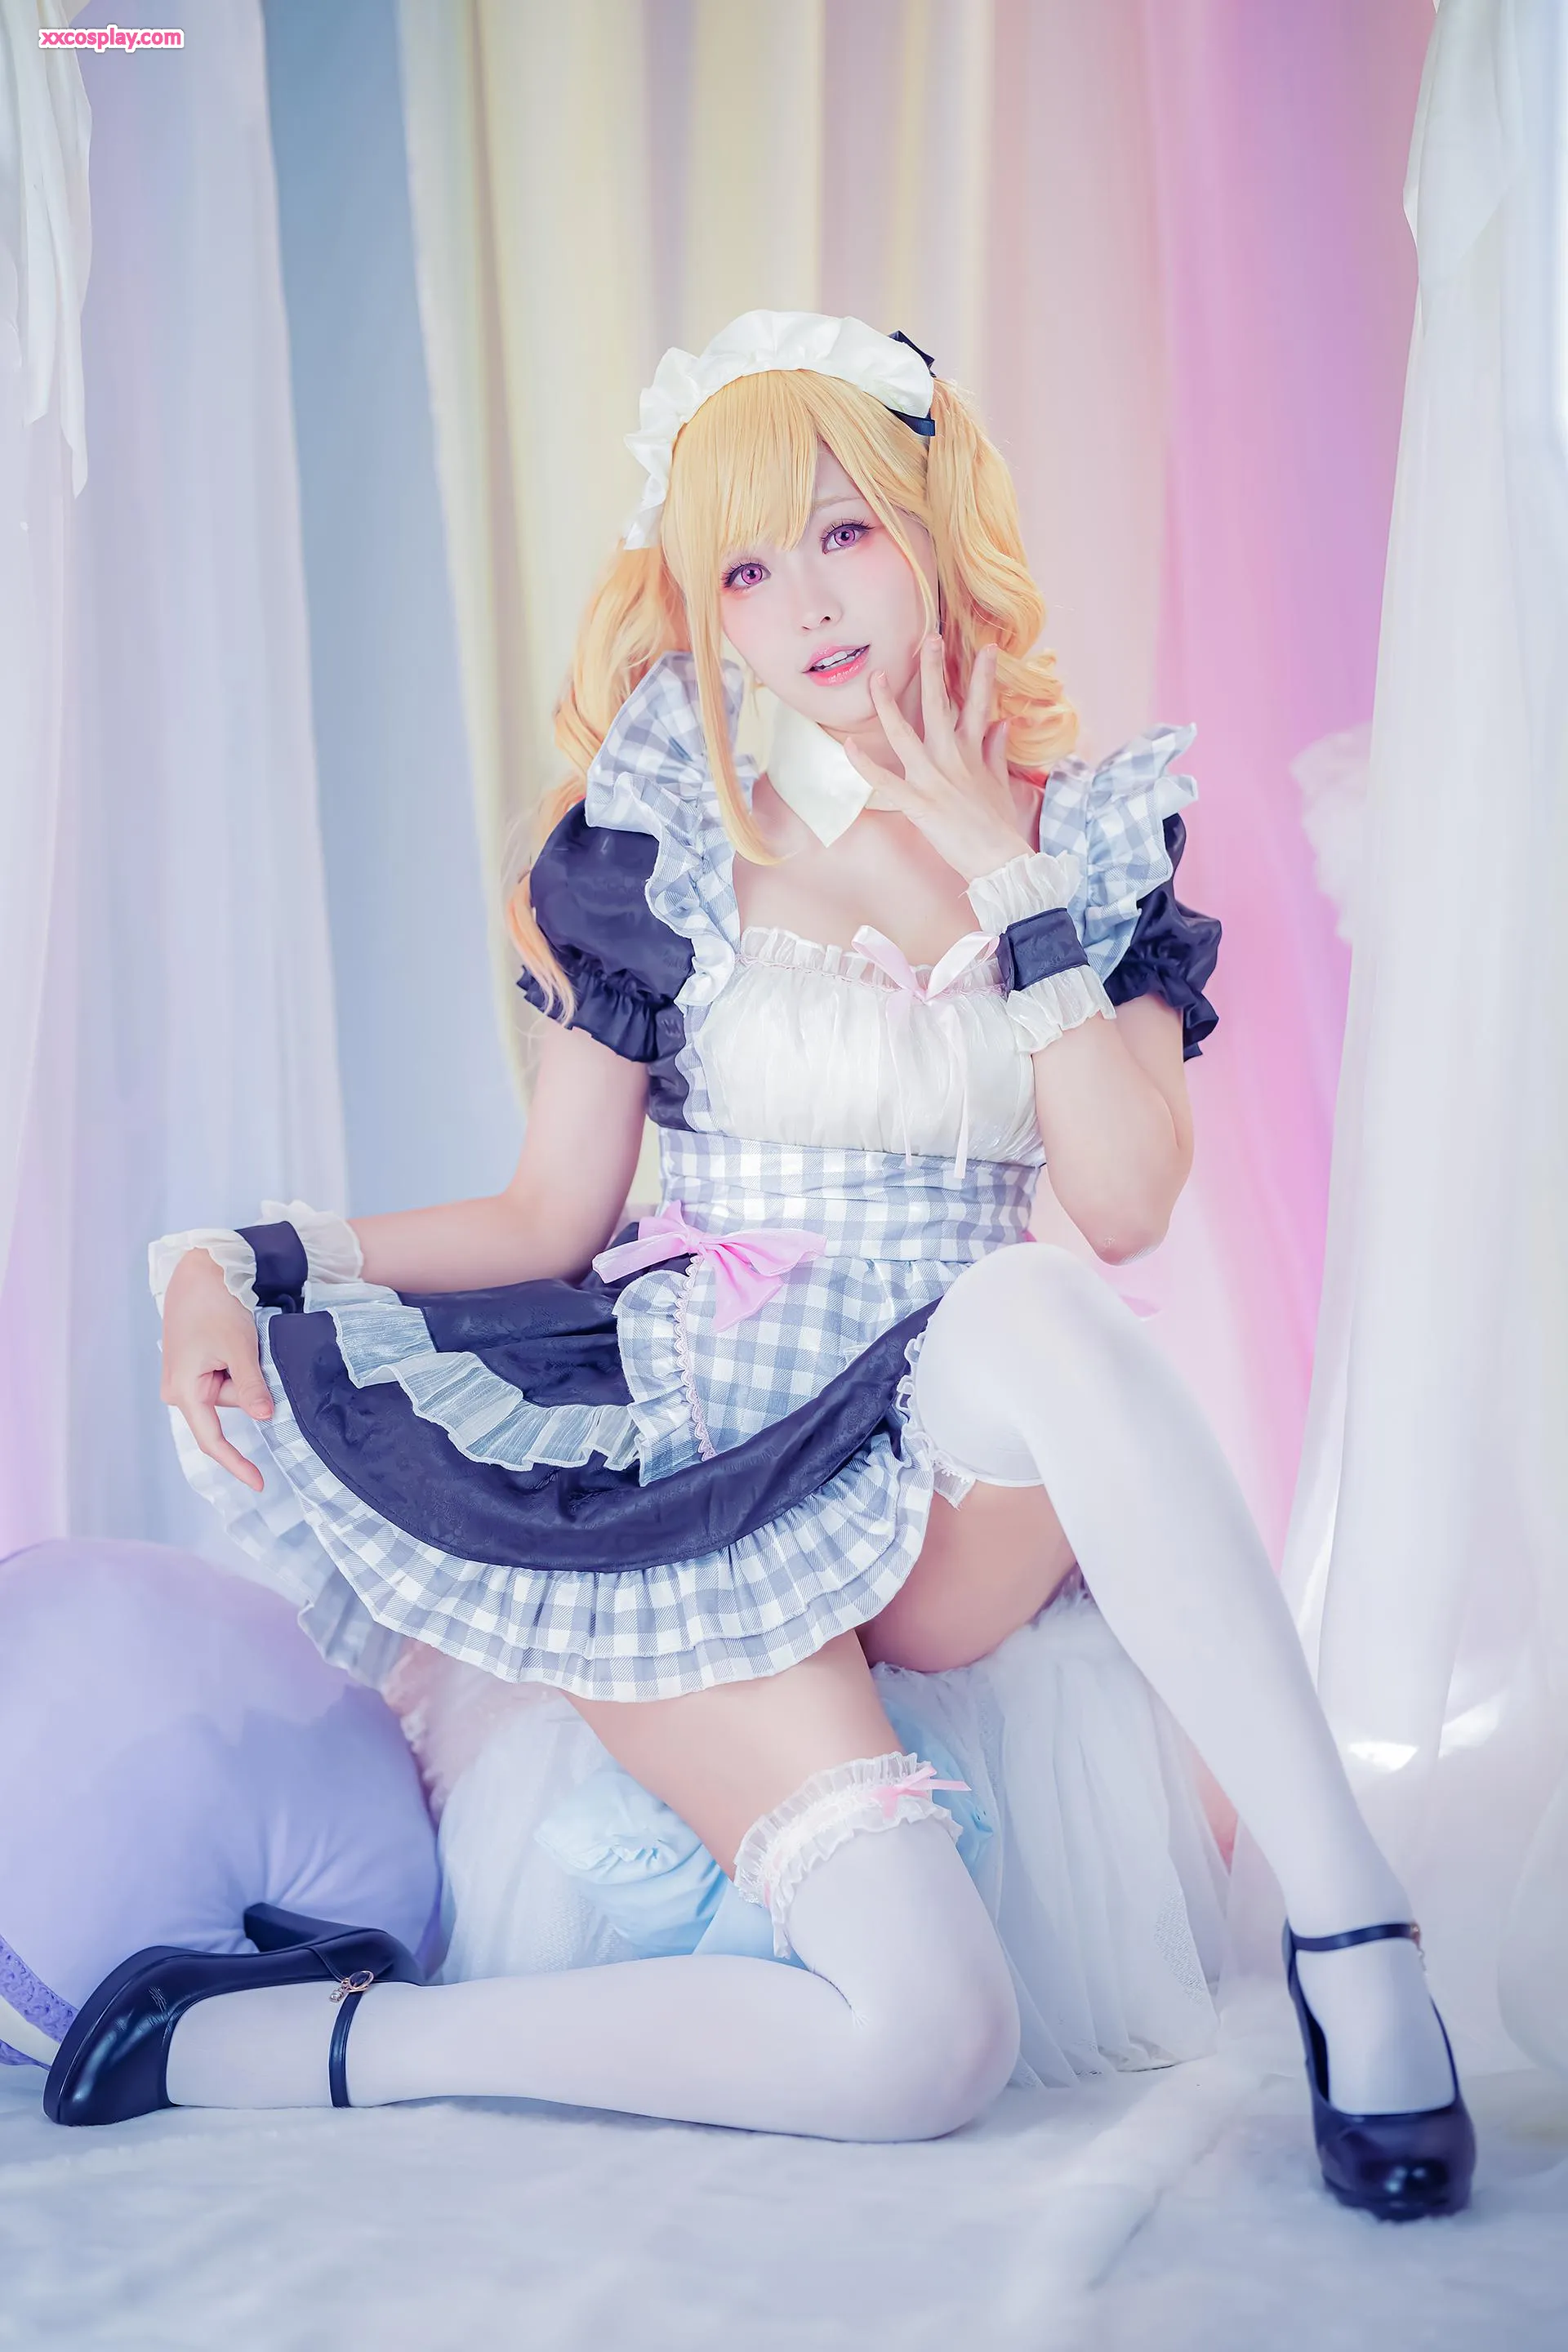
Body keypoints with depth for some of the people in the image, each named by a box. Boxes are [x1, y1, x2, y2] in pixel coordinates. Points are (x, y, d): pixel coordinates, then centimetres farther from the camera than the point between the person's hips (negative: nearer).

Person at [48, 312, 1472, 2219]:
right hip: (703, 1464, -2)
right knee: (928, 2042, -26)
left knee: (1031, 1311, -38)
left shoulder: (1090, 834, 5)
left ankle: (1350, 1923, -29)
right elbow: (549, 1219, 4)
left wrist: (999, 875, -9)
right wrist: (248, 1259, -10)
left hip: (958, 1482, 2)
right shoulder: (664, 840, 2)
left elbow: (1127, 1206, -7)